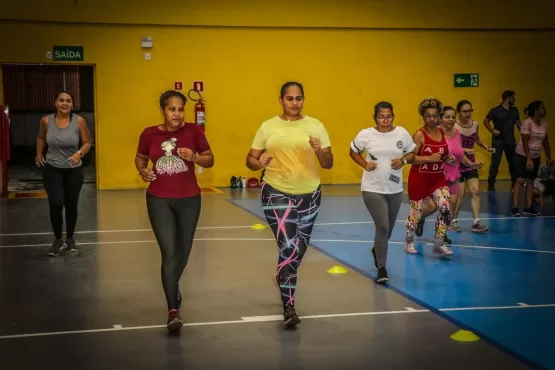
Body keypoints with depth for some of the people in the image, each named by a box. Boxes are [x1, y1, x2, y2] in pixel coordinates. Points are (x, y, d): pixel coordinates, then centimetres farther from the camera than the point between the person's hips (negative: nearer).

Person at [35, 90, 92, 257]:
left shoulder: (79, 121, -13)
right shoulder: (46, 120, -8)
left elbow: (87, 143, -6)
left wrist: (79, 153, -24)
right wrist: (39, 154, 2)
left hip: (74, 170, 0)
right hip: (52, 169, 0)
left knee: (71, 205, 13)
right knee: (56, 204, -13)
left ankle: (70, 239, 34)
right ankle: (58, 240, 8)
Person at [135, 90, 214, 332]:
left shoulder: (193, 131, -6)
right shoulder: (149, 134, -4)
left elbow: (210, 160, 0)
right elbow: (140, 158, 13)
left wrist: (195, 157, -20)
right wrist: (142, 171, -9)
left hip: (189, 199, 1)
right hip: (159, 200, -1)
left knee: (183, 251, 15)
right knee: (169, 252, -10)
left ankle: (173, 286, 47)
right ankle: (173, 311, -10)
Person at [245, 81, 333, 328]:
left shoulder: (315, 126, 0)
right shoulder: (268, 127, -1)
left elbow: (328, 164, -1)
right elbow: (250, 159, 3)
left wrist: (319, 151, -22)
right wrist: (259, 163, -20)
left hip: (309, 195, 3)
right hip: (276, 194, -3)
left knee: (298, 250, 17)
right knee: (288, 249, -13)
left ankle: (283, 281, 46)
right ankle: (289, 307, -6)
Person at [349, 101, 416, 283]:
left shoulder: (402, 133, -4)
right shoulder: (365, 134, -8)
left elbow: (412, 153, 8)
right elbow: (353, 152, 6)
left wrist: (403, 160, -14)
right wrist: (364, 164, -11)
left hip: (395, 189, 3)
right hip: (372, 189, -3)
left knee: (388, 228, 17)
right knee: (382, 227, -14)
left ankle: (377, 250, 50)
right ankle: (382, 268, -3)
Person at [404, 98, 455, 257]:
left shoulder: (442, 132, 4)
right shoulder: (420, 134, -14)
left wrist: (449, 159, -3)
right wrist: (429, 158, -29)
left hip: (438, 178, 5)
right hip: (419, 179, -4)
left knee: (445, 208, -13)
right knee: (416, 211, 8)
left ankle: (439, 244, 1)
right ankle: (409, 241, 33)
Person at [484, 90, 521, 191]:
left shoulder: (515, 110, 7)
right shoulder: (495, 110, -8)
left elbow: (518, 123, 15)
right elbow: (486, 121, -1)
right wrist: (492, 130, -14)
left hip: (510, 141, 5)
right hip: (498, 141, -5)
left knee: (513, 162, 10)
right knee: (495, 163, -4)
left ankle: (514, 182, 23)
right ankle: (491, 183, 4)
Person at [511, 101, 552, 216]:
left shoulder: (544, 124, 3)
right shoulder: (527, 123, -17)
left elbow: (545, 142, 11)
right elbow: (525, 142, -20)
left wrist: (549, 158, 10)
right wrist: (528, 159, -24)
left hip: (536, 157, 6)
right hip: (522, 155, -6)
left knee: (530, 181, 8)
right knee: (521, 180, -11)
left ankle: (528, 208, 11)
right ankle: (515, 207, -10)